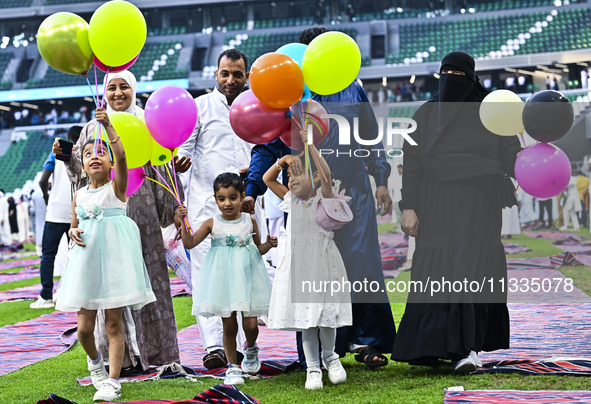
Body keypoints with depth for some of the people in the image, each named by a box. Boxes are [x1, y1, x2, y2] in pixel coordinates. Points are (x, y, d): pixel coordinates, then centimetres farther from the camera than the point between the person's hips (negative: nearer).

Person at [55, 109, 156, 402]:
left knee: (113, 323, -3)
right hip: (87, 258, 4)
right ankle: (94, 360, 32)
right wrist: (73, 233, -1)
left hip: (114, 257, -4)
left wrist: (108, 126, -27)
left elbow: (121, 156, -19)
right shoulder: (79, 195, 11)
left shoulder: (117, 187, -1)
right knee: (84, 327, 1)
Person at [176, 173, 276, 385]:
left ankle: (250, 348, 31)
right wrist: (183, 222, -16)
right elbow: (189, 243, -5)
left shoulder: (250, 221, 4)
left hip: (247, 276, 1)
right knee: (229, 326, 3)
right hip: (223, 278, -1)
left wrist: (268, 245, -6)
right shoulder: (213, 223, -1)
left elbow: (259, 248, 15)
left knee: (250, 324, -3)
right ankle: (233, 367, 17)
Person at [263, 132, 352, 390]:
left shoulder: (323, 198, -3)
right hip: (297, 265, 4)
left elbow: (326, 175, -22)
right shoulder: (292, 201, 10)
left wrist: (311, 147, -23)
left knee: (324, 312, -1)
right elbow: (267, 179, 18)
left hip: (321, 262, -4)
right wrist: (284, 160, 4)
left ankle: (330, 357, 23)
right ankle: (313, 368, 10)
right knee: (304, 315, 4)